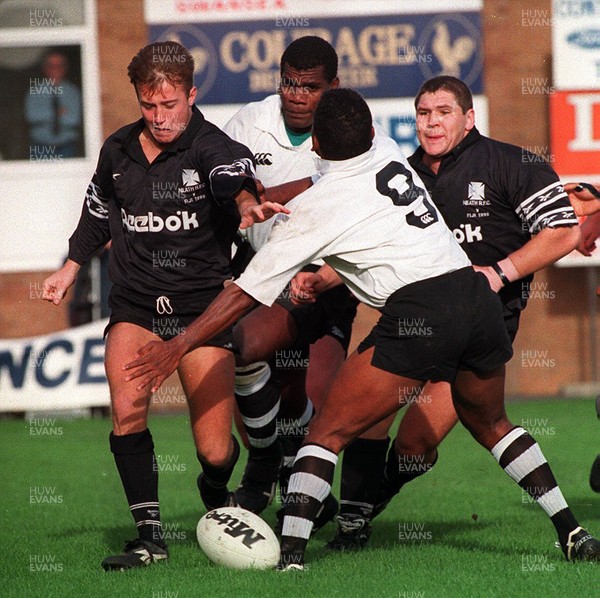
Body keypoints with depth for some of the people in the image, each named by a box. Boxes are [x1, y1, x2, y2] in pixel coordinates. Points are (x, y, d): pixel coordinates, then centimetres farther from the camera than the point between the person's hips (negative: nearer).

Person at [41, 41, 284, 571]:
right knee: (127, 408, -22)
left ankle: (216, 495, 31)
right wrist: (71, 268, 25)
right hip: (135, 304, 3)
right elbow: (99, 211, 26)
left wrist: (247, 204, -55)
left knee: (215, 451, -6)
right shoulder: (118, 151, 6)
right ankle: (149, 534, -11)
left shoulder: (212, 148, -10)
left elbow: (235, 180, -33)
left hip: (202, 306, -3)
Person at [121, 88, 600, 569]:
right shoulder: (390, 155, 17)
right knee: (490, 424, 28)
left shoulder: (311, 209, 3)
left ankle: (291, 558, -12)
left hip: (418, 315, -6)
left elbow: (247, 293, 5)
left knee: (328, 433, 0)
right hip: (476, 291, 6)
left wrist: (176, 348, 11)